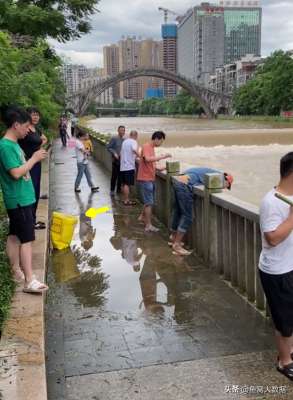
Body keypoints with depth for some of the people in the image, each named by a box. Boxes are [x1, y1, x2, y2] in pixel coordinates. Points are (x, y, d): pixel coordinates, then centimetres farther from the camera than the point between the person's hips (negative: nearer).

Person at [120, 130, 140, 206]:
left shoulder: (124, 141, 15)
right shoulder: (133, 142, -9)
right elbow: (134, 150, -32)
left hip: (122, 166, 8)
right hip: (129, 166, -8)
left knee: (124, 184, 14)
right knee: (127, 184, -4)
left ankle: (125, 199, 23)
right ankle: (126, 201, -1)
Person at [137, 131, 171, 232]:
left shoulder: (151, 147, 14)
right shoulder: (146, 147, -15)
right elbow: (147, 159, -33)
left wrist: (158, 169, 9)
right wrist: (161, 157, -30)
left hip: (150, 179, 9)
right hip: (145, 179, -9)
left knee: (149, 201, 20)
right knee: (149, 202, -5)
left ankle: (142, 216, 37)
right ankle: (148, 225, 1)